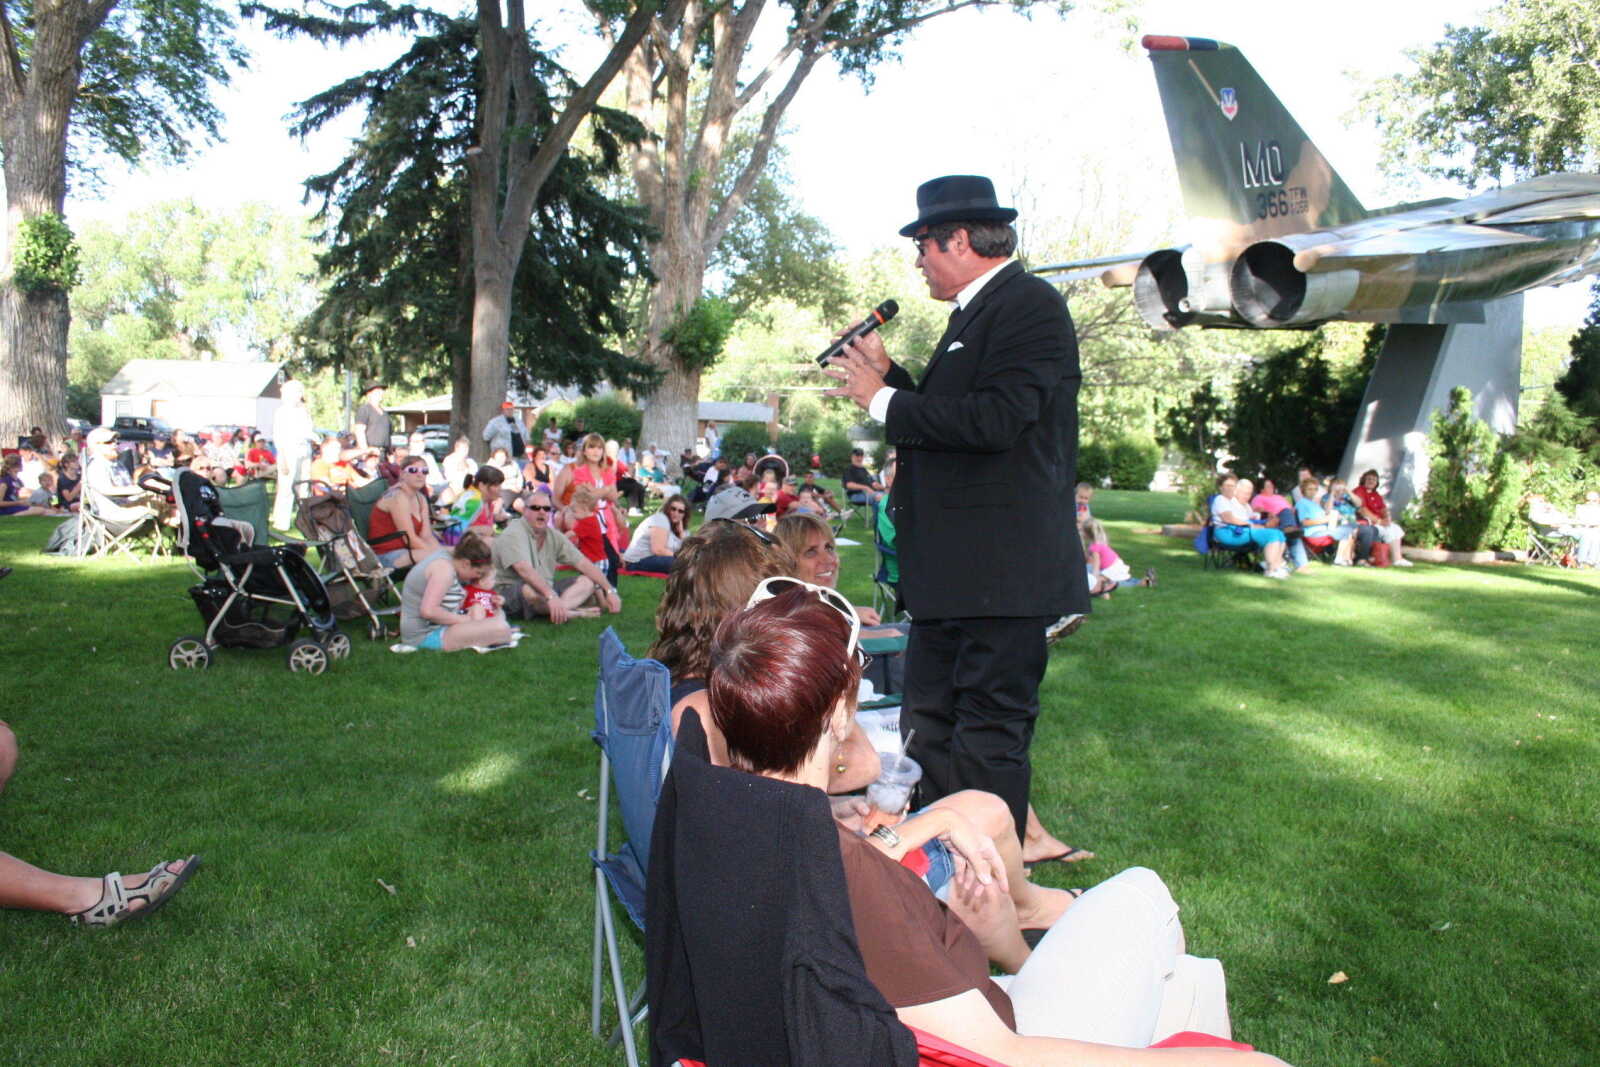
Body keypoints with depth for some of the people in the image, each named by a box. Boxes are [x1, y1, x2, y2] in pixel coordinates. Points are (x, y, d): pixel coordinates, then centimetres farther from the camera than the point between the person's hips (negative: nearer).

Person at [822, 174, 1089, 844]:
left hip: (1003, 572, -10)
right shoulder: (973, 314, 19)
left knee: (989, 741, -1)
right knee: (929, 727, 15)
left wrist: (884, 399, -14)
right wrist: (885, 373, 11)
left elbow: (996, 419, -24)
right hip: (952, 574, 10)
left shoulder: (1030, 304, -11)